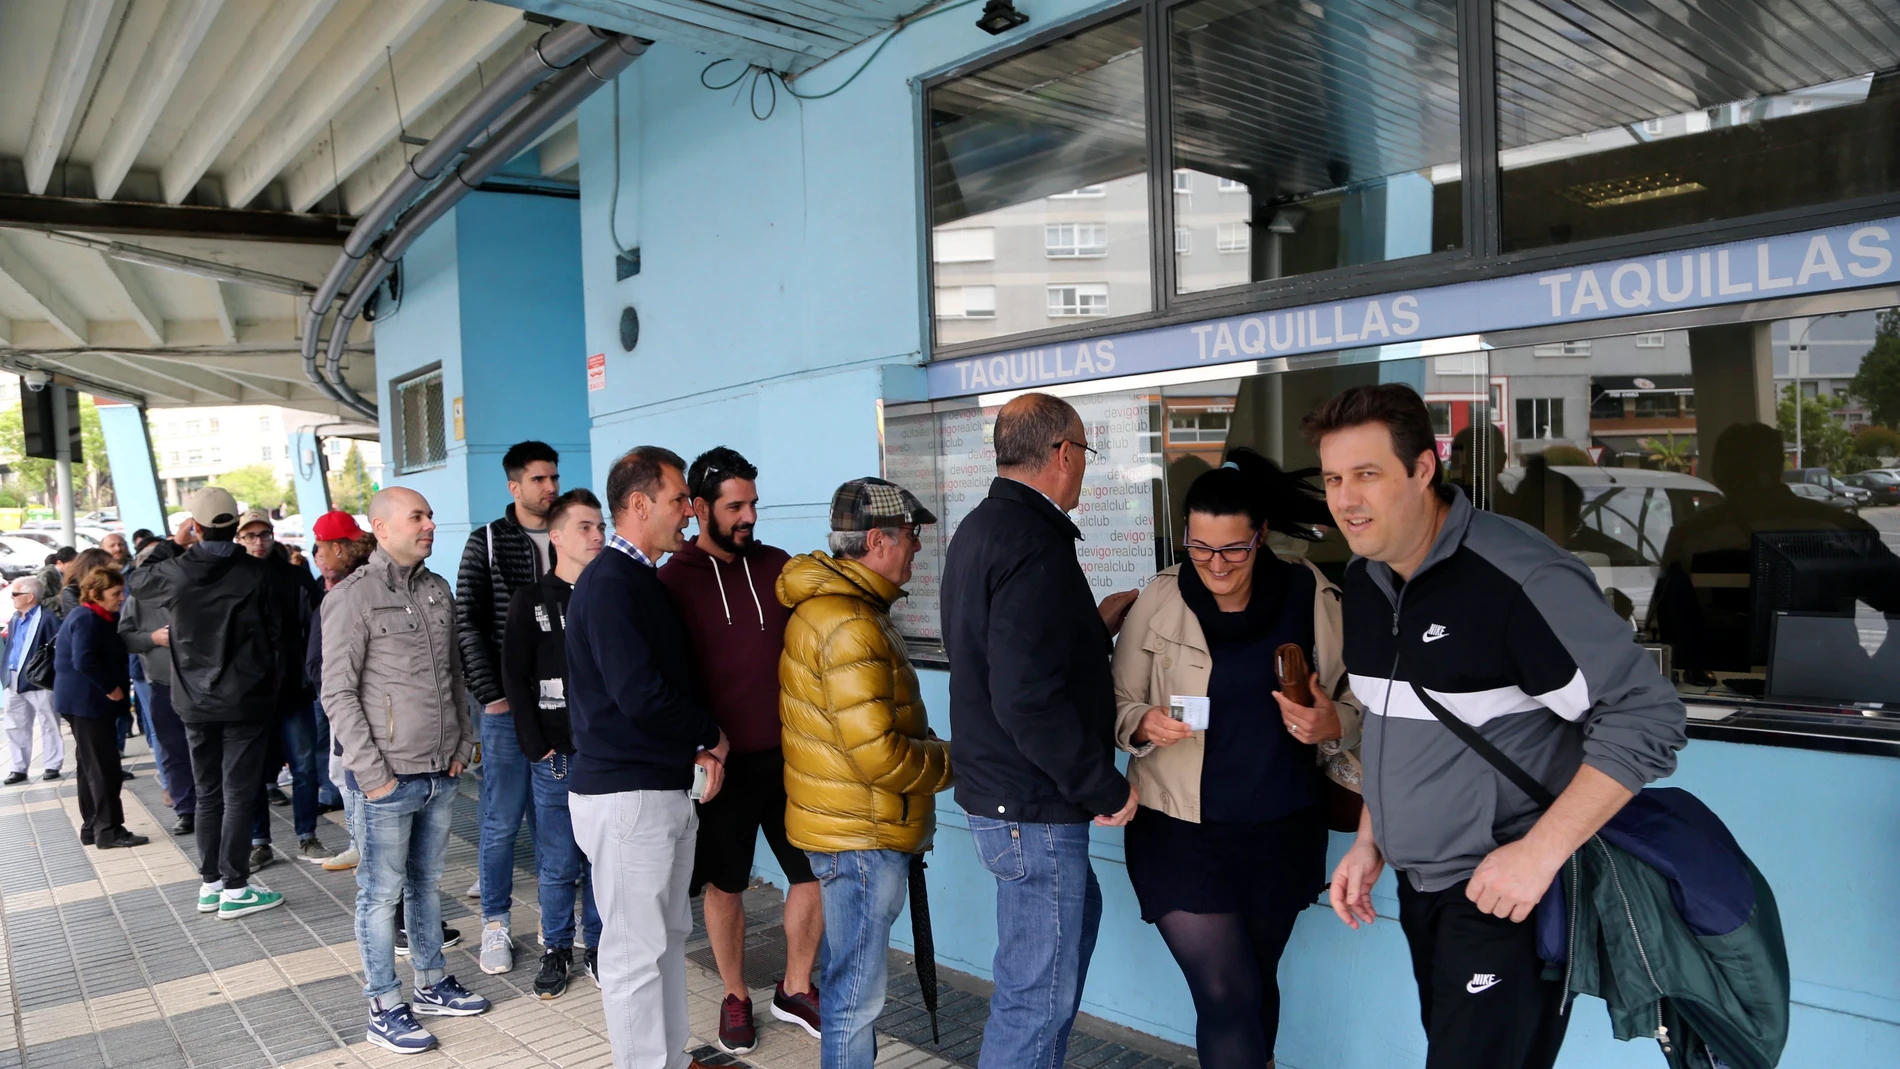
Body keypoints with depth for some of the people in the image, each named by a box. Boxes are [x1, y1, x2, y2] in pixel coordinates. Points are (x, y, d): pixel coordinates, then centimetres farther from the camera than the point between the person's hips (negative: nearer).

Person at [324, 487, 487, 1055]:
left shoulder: (437, 590, 10)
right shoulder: (353, 597, -9)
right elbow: (338, 694, -11)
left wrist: (464, 743, 10)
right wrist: (372, 773, -13)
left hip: (442, 772, 6)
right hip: (389, 778, -6)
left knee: (427, 882, 17)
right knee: (382, 893, 4)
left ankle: (432, 984, 30)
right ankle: (385, 1009, 16)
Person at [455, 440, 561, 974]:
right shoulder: (487, 542, 1)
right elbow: (469, 623, -3)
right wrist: (490, 693, -9)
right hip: (509, 705, -2)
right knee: (502, 820, 5)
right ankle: (496, 924, 19)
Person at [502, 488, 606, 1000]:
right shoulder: (532, 603, 1)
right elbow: (515, 679, -1)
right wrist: (538, 747, -7)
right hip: (557, 758, -2)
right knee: (558, 865, 5)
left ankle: (596, 948, 24)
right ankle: (557, 951, 23)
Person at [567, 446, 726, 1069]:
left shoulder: (644, 582, 14)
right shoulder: (609, 585, -16)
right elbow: (641, 697, -24)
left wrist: (700, 749, 3)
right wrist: (712, 735, -8)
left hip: (669, 789, 10)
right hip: (625, 795, -10)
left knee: (670, 935, 17)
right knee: (636, 950, 2)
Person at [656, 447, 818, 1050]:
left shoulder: (778, 567, 4)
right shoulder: (673, 581, -5)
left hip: (788, 755, 3)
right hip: (722, 762, -3)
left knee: (816, 873, 7)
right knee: (725, 885, 12)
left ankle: (795, 990, 29)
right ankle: (736, 999, 32)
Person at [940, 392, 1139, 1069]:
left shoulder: (980, 529, 10)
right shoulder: (1034, 543, -23)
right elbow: (1028, 701, -29)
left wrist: (1093, 625, 17)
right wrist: (1106, 789, -19)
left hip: (994, 787, 11)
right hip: (1034, 809, -11)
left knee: (1076, 917, 29)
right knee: (1038, 995, 2)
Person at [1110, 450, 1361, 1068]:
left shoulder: (1309, 596, -6)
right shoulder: (1160, 601, -8)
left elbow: (1357, 707, 1)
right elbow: (1119, 706, -1)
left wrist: (1328, 724, -20)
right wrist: (1146, 724, -22)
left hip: (1280, 831, 2)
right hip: (1181, 830, -2)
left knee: (1257, 984, 19)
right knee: (1226, 993, -8)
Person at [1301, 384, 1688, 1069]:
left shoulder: (1519, 576, -21)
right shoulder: (1363, 578, 4)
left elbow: (1646, 719, -19)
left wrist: (1540, 852, -22)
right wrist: (1370, 840, 13)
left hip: (1508, 890, -7)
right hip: (1419, 884, 8)